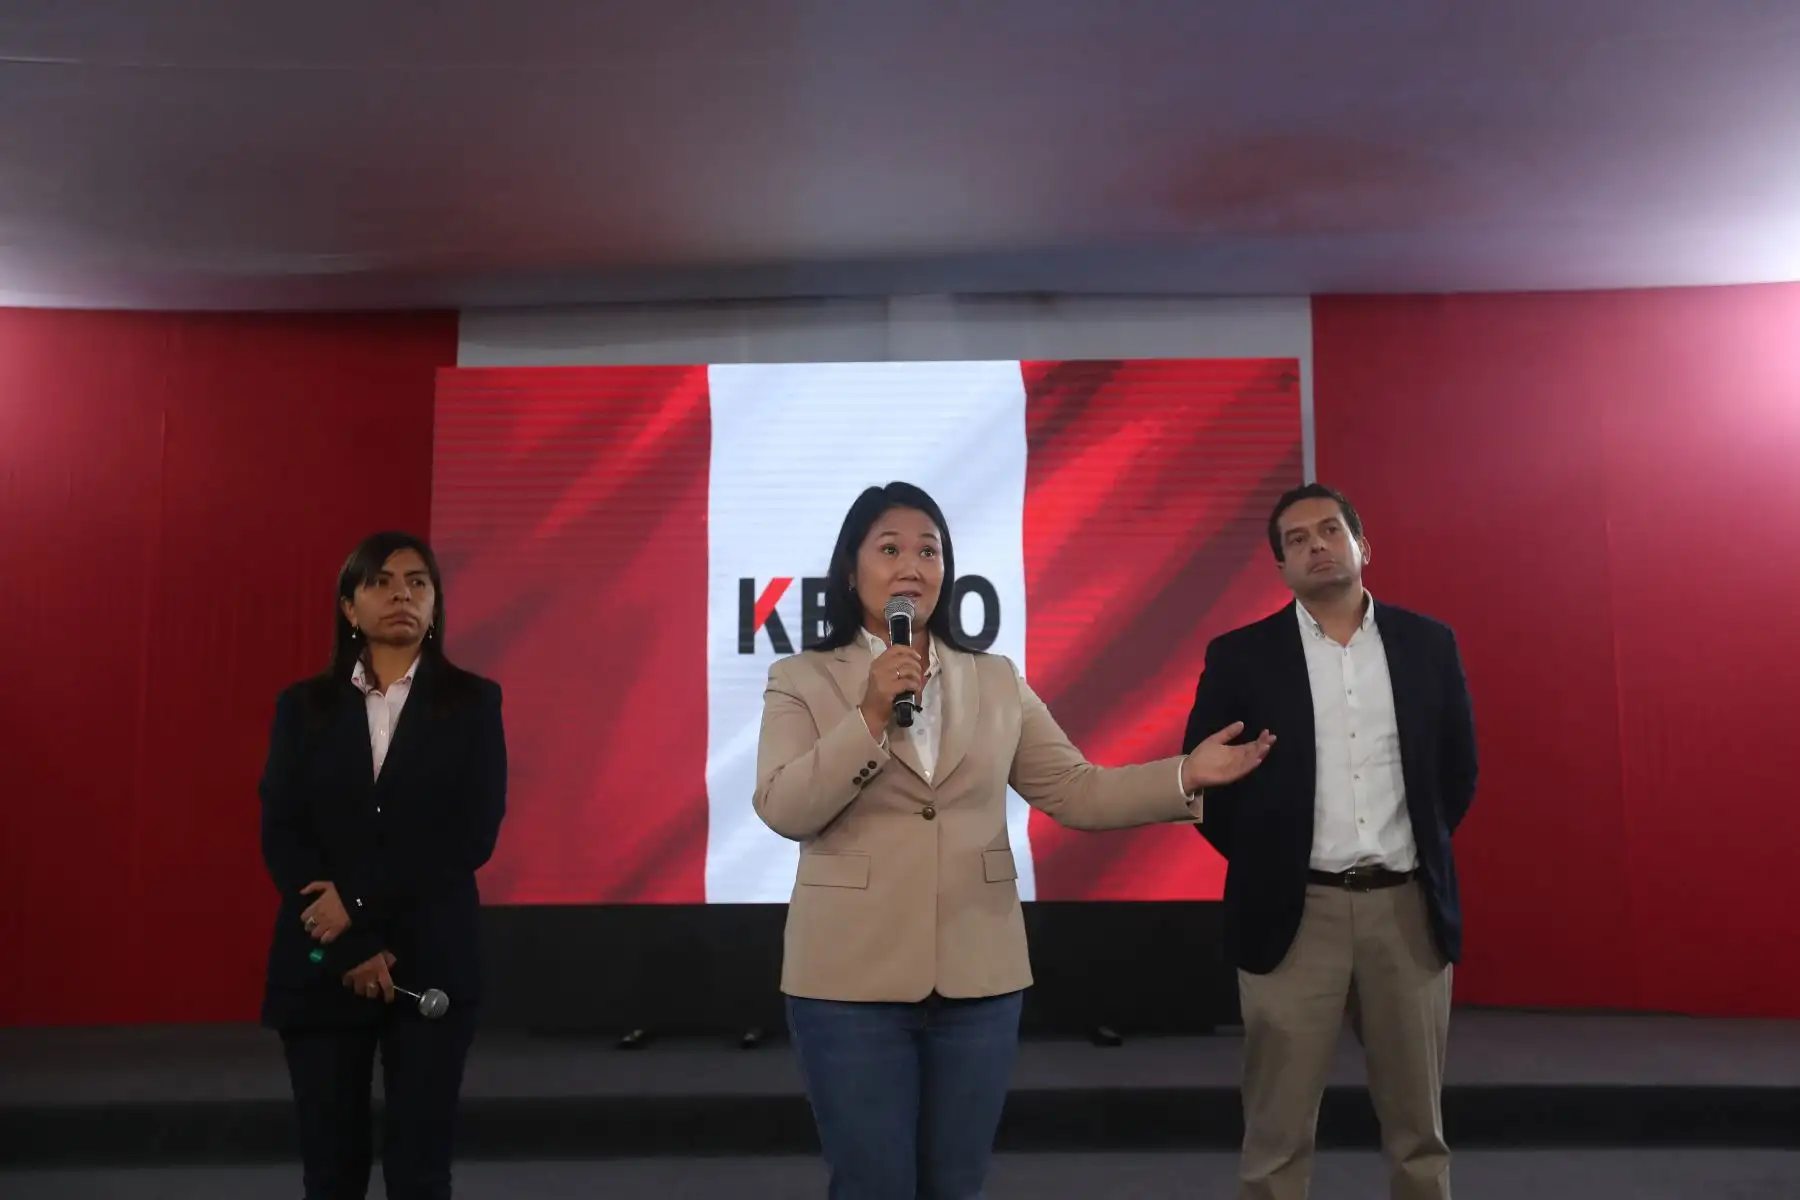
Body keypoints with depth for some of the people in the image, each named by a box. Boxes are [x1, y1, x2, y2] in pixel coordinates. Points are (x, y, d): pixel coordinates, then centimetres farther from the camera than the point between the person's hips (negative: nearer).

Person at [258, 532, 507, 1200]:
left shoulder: (473, 702, 2)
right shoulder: (303, 706, 6)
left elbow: (475, 834, -6)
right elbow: (280, 837, -2)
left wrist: (360, 900, -13)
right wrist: (352, 948, -11)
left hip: (432, 961, -1)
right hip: (321, 962, 2)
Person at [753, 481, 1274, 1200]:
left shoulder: (997, 682, 8)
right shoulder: (801, 681, -1)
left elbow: (1076, 792, 3)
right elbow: (782, 811, -12)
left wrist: (1186, 775, -9)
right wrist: (871, 717, -20)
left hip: (979, 975, 3)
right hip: (851, 977, -3)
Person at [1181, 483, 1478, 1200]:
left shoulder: (1428, 643, 5)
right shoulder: (1240, 656, -2)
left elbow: (1459, 765, 13)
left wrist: (1424, 850, 8)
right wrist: (1261, 860, 1)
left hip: (1408, 906, 2)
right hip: (1293, 912, -2)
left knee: (1417, 1125, 15)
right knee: (1278, 1133, 7)